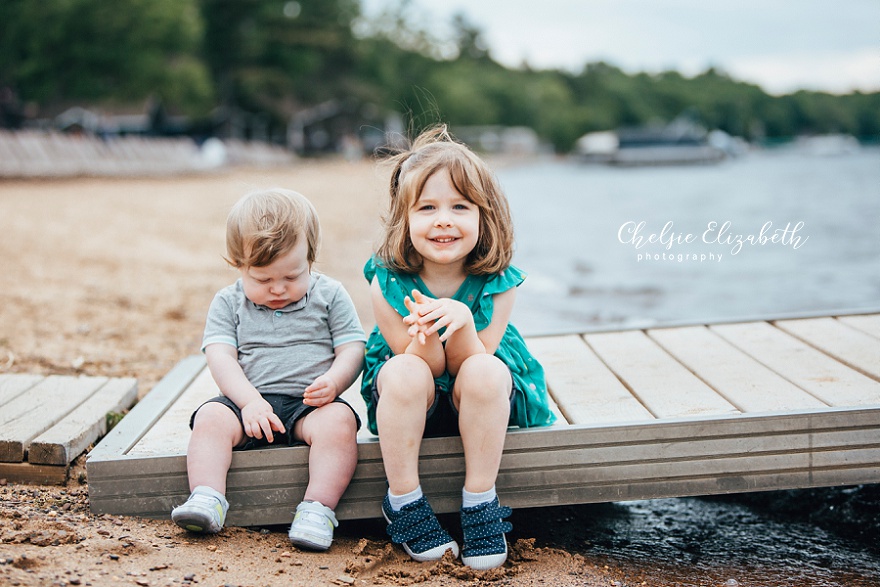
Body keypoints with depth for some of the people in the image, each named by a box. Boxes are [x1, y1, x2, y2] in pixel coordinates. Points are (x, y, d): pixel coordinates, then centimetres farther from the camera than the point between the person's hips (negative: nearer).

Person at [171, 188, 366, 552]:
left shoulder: (329, 295, 7)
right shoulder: (228, 303, 9)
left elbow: (352, 349, 3)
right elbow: (220, 357, -2)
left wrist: (333, 382, -19)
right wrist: (250, 401, -17)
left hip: (309, 406, -1)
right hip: (250, 403, 2)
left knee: (339, 420, -32)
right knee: (211, 417, -26)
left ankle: (319, 508, -34)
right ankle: (207, 500, -33)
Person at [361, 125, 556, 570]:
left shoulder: (497, 283, -17)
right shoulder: (387, 282, -18)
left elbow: (468, 366, -18)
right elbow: (420, 366, -17)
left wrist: (461, 321, -38)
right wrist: (425, 331, -40)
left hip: (480, 401, 1)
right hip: (412, 402, 0)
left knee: (484, 373, -33)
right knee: (405, 375, -34)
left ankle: (480, 503, -18)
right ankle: (403, 502, -15)